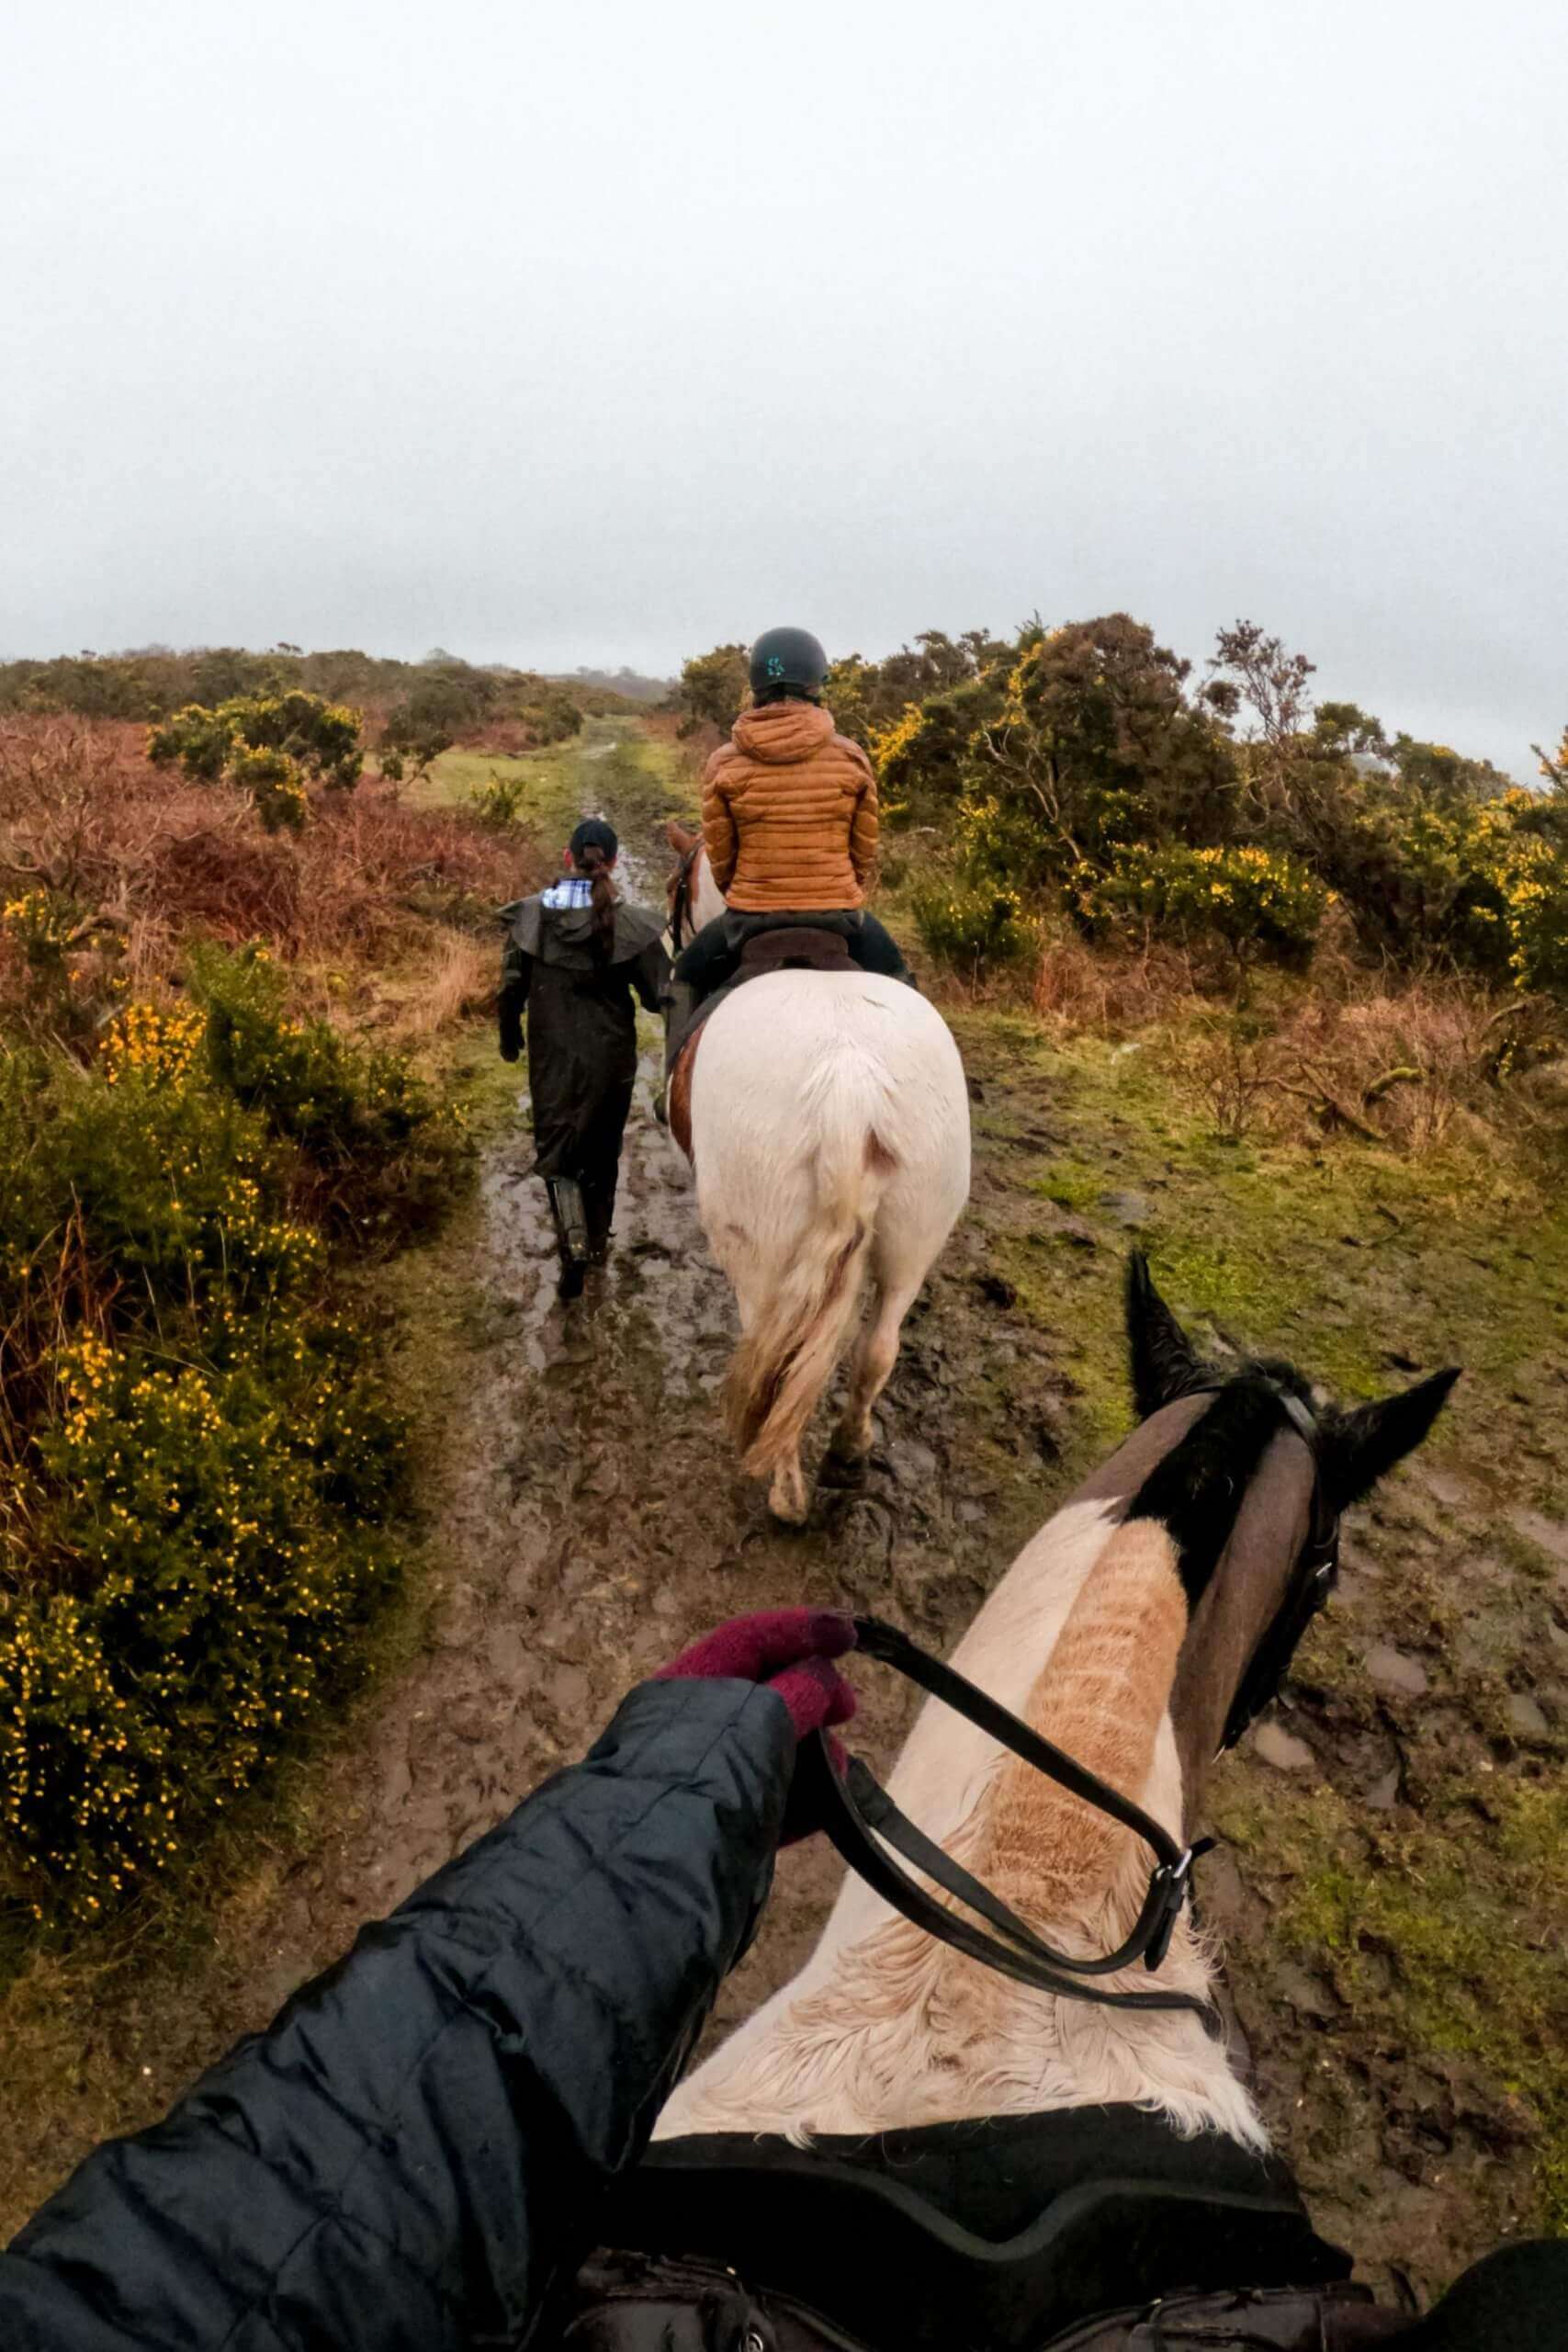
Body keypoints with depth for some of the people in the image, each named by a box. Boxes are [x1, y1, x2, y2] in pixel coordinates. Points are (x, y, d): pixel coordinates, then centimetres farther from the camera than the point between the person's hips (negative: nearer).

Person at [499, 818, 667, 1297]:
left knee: (555, 1147, 10)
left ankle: (574, 1243, -11)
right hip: (611, 1057, 0)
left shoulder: (530, 915, -8)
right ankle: (597, 1242, 33)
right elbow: (658, 995, -11)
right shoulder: (630, 924, -14)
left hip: (551, 1056, 0)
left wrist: (510, 1040, 14)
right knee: (602, 1150, 19)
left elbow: (511, 988, -2)